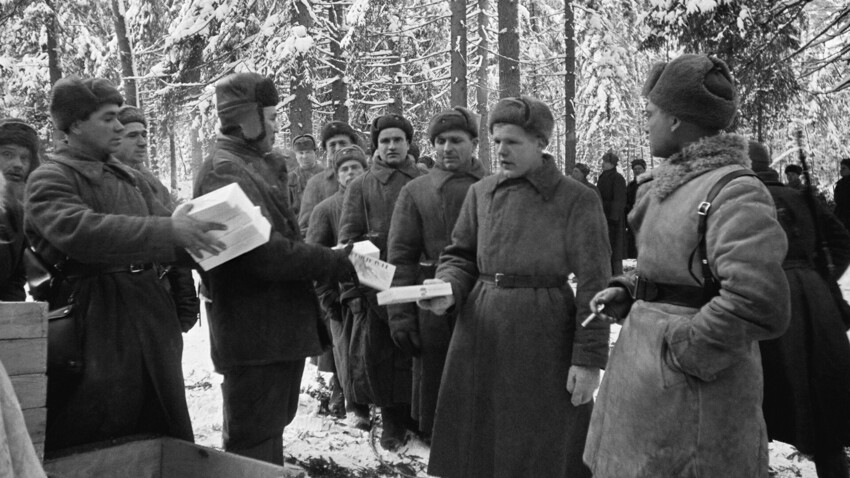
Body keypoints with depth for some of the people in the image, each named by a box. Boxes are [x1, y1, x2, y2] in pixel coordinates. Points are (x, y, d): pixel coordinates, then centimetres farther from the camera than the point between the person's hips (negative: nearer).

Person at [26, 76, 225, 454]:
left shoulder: (129, 178, 16)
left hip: (150, 309, 6)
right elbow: (79, 231, -25)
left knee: (166, 444, 15)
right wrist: (170, 231, -31)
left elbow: (163, 240, 13)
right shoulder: (49, 180, -6)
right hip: (95, 320, -6)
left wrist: (196, 234, -8)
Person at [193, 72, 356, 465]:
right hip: (256, 333, -10)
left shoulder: (249, 165, 18)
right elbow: (265, 251, -26)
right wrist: (337, 264, -19)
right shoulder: (224, 171, -16)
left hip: (275, 328, 10)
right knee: (255, 446, 2)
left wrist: (329, 256, 7)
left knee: (269, 430, 23)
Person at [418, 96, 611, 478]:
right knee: (476, 443, 13)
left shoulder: (577, 201, -7)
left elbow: (594, 286, -7)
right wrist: (448, 290, -8)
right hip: (480, 334, 4)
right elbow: (460, 255, 14)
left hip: (543, 338, -4)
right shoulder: (481, 192, 7)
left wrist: (590, 360, -11)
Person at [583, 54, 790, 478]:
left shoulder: (734, 192, -19)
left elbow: (758, 303, -27)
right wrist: (627, 292, 6)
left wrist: (686, 350, -18)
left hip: (690, 394, -8)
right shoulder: (672, 184, 9)